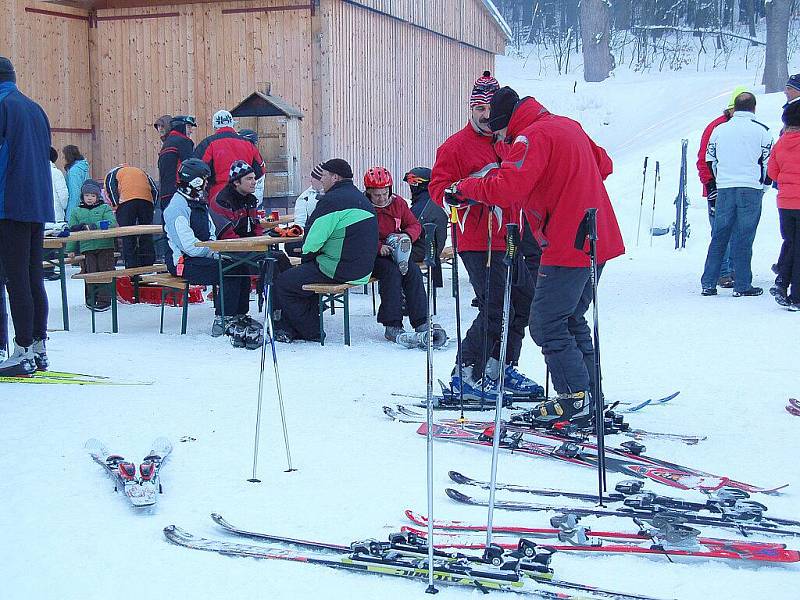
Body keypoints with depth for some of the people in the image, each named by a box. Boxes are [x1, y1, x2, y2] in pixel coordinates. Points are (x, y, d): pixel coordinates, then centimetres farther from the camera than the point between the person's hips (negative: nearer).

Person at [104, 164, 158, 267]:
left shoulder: (113, 173, 28)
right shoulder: (141, 171, 38)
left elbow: (111, 188, 5)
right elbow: (155, 190, 21)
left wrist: (116, 206, 4)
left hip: (126, 200, -3)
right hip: (147, 200, 3)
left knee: (128, 238, -1)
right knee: (147, 236, 10)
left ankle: (131, 267, -6)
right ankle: (148, 266, 10)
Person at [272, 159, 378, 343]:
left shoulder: (332, 200, -15)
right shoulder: (361, 198, 16)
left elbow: (314, 237, -16)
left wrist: (307, 254, 6)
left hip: (339, 271, -10)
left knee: (282, 283, 1)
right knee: (296, 276, 24)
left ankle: (312, 332, 9)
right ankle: (293, 328, 21)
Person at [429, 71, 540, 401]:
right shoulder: (455, 146, -5)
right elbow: (438, 188, -11)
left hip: (509, 241, 8)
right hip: (478, 244, -8)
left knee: (524, 302, 13)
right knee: (496, 309, -11)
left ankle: (501, 368, 27)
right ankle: (465, 374, 1)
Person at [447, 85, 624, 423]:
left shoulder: (533, 136, -13)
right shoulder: (568, 126, 15)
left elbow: (506, 189, -25)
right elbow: (604, 165, 25)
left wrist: (464, 188, -11)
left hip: (567, 245, -10)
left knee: (547, 324, -2)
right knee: (572, 320, 18)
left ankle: (575, 398, -1)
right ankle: (588, 394, 22)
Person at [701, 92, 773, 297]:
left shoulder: (719, 130, 9)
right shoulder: (761, 130, 0)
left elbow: (710, 161, 13)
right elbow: (768, 163, 2)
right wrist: (763, 184, 17)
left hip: (724, 189, 3)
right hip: (751, 189, -3)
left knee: (719, 236, 8)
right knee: (744, 238, -1)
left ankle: (708, 284, 7)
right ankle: (742, 286, 1)